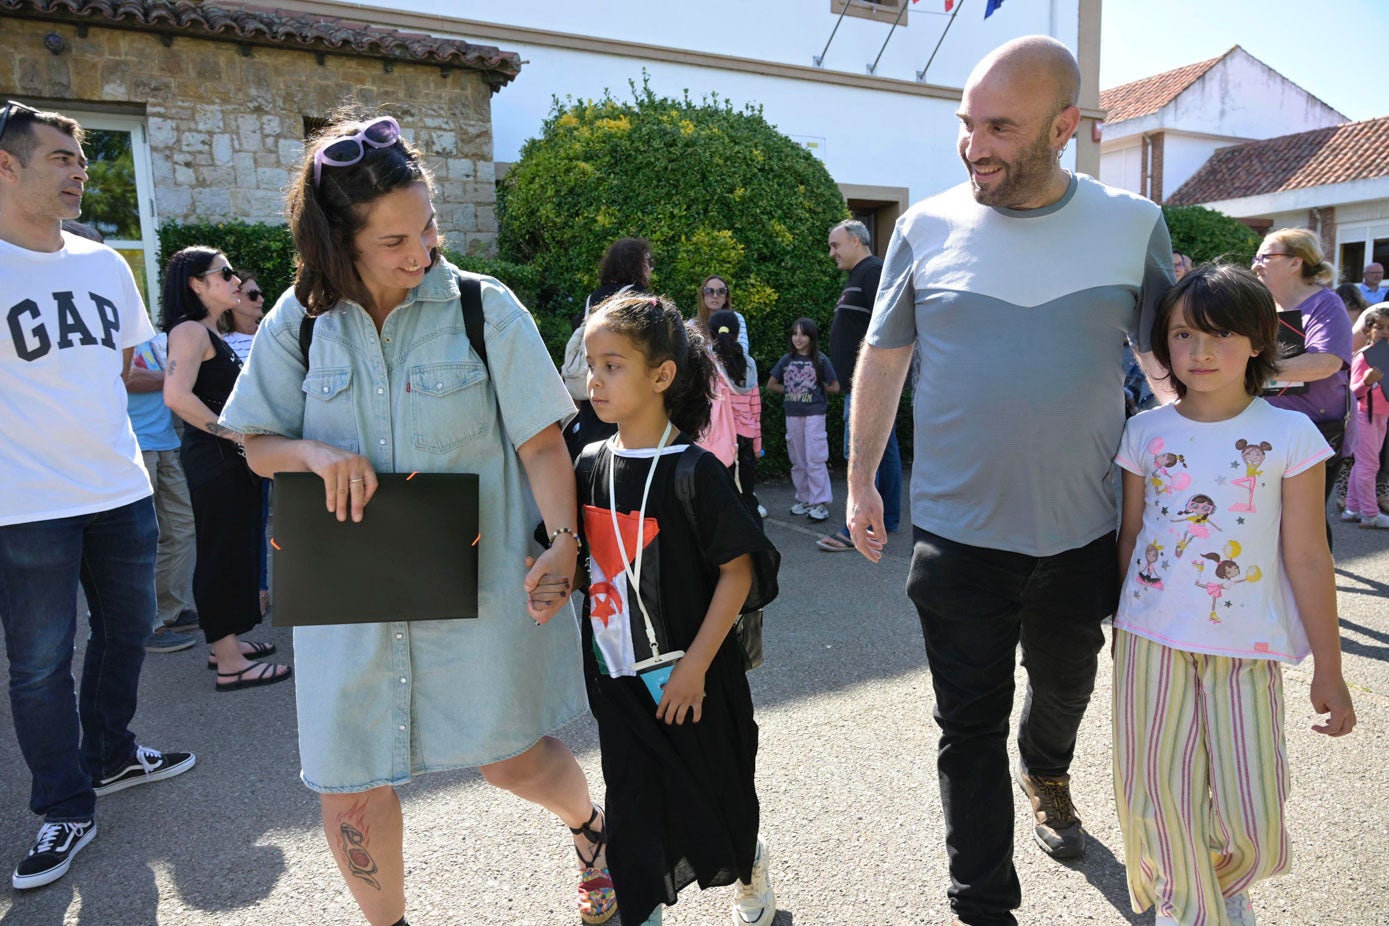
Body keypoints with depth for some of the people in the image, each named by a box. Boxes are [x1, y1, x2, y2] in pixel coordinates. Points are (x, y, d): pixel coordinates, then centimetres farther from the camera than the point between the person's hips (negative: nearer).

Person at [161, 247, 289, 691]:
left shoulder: (211, 334, 17)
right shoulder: (190, 330, -13)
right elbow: (177, 396, -27)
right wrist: (235, 434, -21)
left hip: (230, 459, 10)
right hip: (214, 459, -10)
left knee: (235, 550, 15)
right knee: (223, 552, -4)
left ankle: (227, 642, 28)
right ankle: (230, 663, 4)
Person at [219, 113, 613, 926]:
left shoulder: (486, 308, -7)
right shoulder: (300, 320, 0)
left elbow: (543, 442, -8)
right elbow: (258, 445, 8)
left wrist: (565, 542, -21)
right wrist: (316, 452, -15)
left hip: (480, 578, -2)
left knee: (510, 760, 8)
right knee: (348, 789, 10)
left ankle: (592, 825, 44)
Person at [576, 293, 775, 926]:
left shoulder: (695, 470, -16)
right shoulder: (591, 465, 1)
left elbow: (737, 571, -15)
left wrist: (696, 665, -17)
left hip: (692, 681, -3)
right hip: (617, 678, 4)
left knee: (714, 798, 15)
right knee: (634, 809, 11)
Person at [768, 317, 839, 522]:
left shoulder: (820, 360, -3)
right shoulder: (786, 359, 6)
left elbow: (834, 387, 1)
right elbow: (771, 384, 12)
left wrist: (815, 389, 2)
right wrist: (791, 390, 4)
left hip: (814, 414, -4)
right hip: (792, 414, 4)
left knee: (815, 459, -7)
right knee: (797, 460, 11)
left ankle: (820, 502, -2)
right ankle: (804, 499, 22)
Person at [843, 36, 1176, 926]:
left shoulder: (1133, 225, -3)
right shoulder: (927, 226, -4)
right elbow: (883, 357, 4)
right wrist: (860, 479, 5)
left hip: (1081, 533, 2)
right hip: (957, 534, -2)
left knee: (1065, 685, 25)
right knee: (971, 727, 5)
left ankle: (1046, 774, 58)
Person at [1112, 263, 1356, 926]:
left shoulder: (1289, 435, -5)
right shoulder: (1145, 432, 0)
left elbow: (1307, 559, -3)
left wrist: (1328, 670, -1)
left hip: (1246, 647, -1)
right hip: (1153, 641, 2)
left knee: (1251, 814, 3)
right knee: (1159, 791, 8)